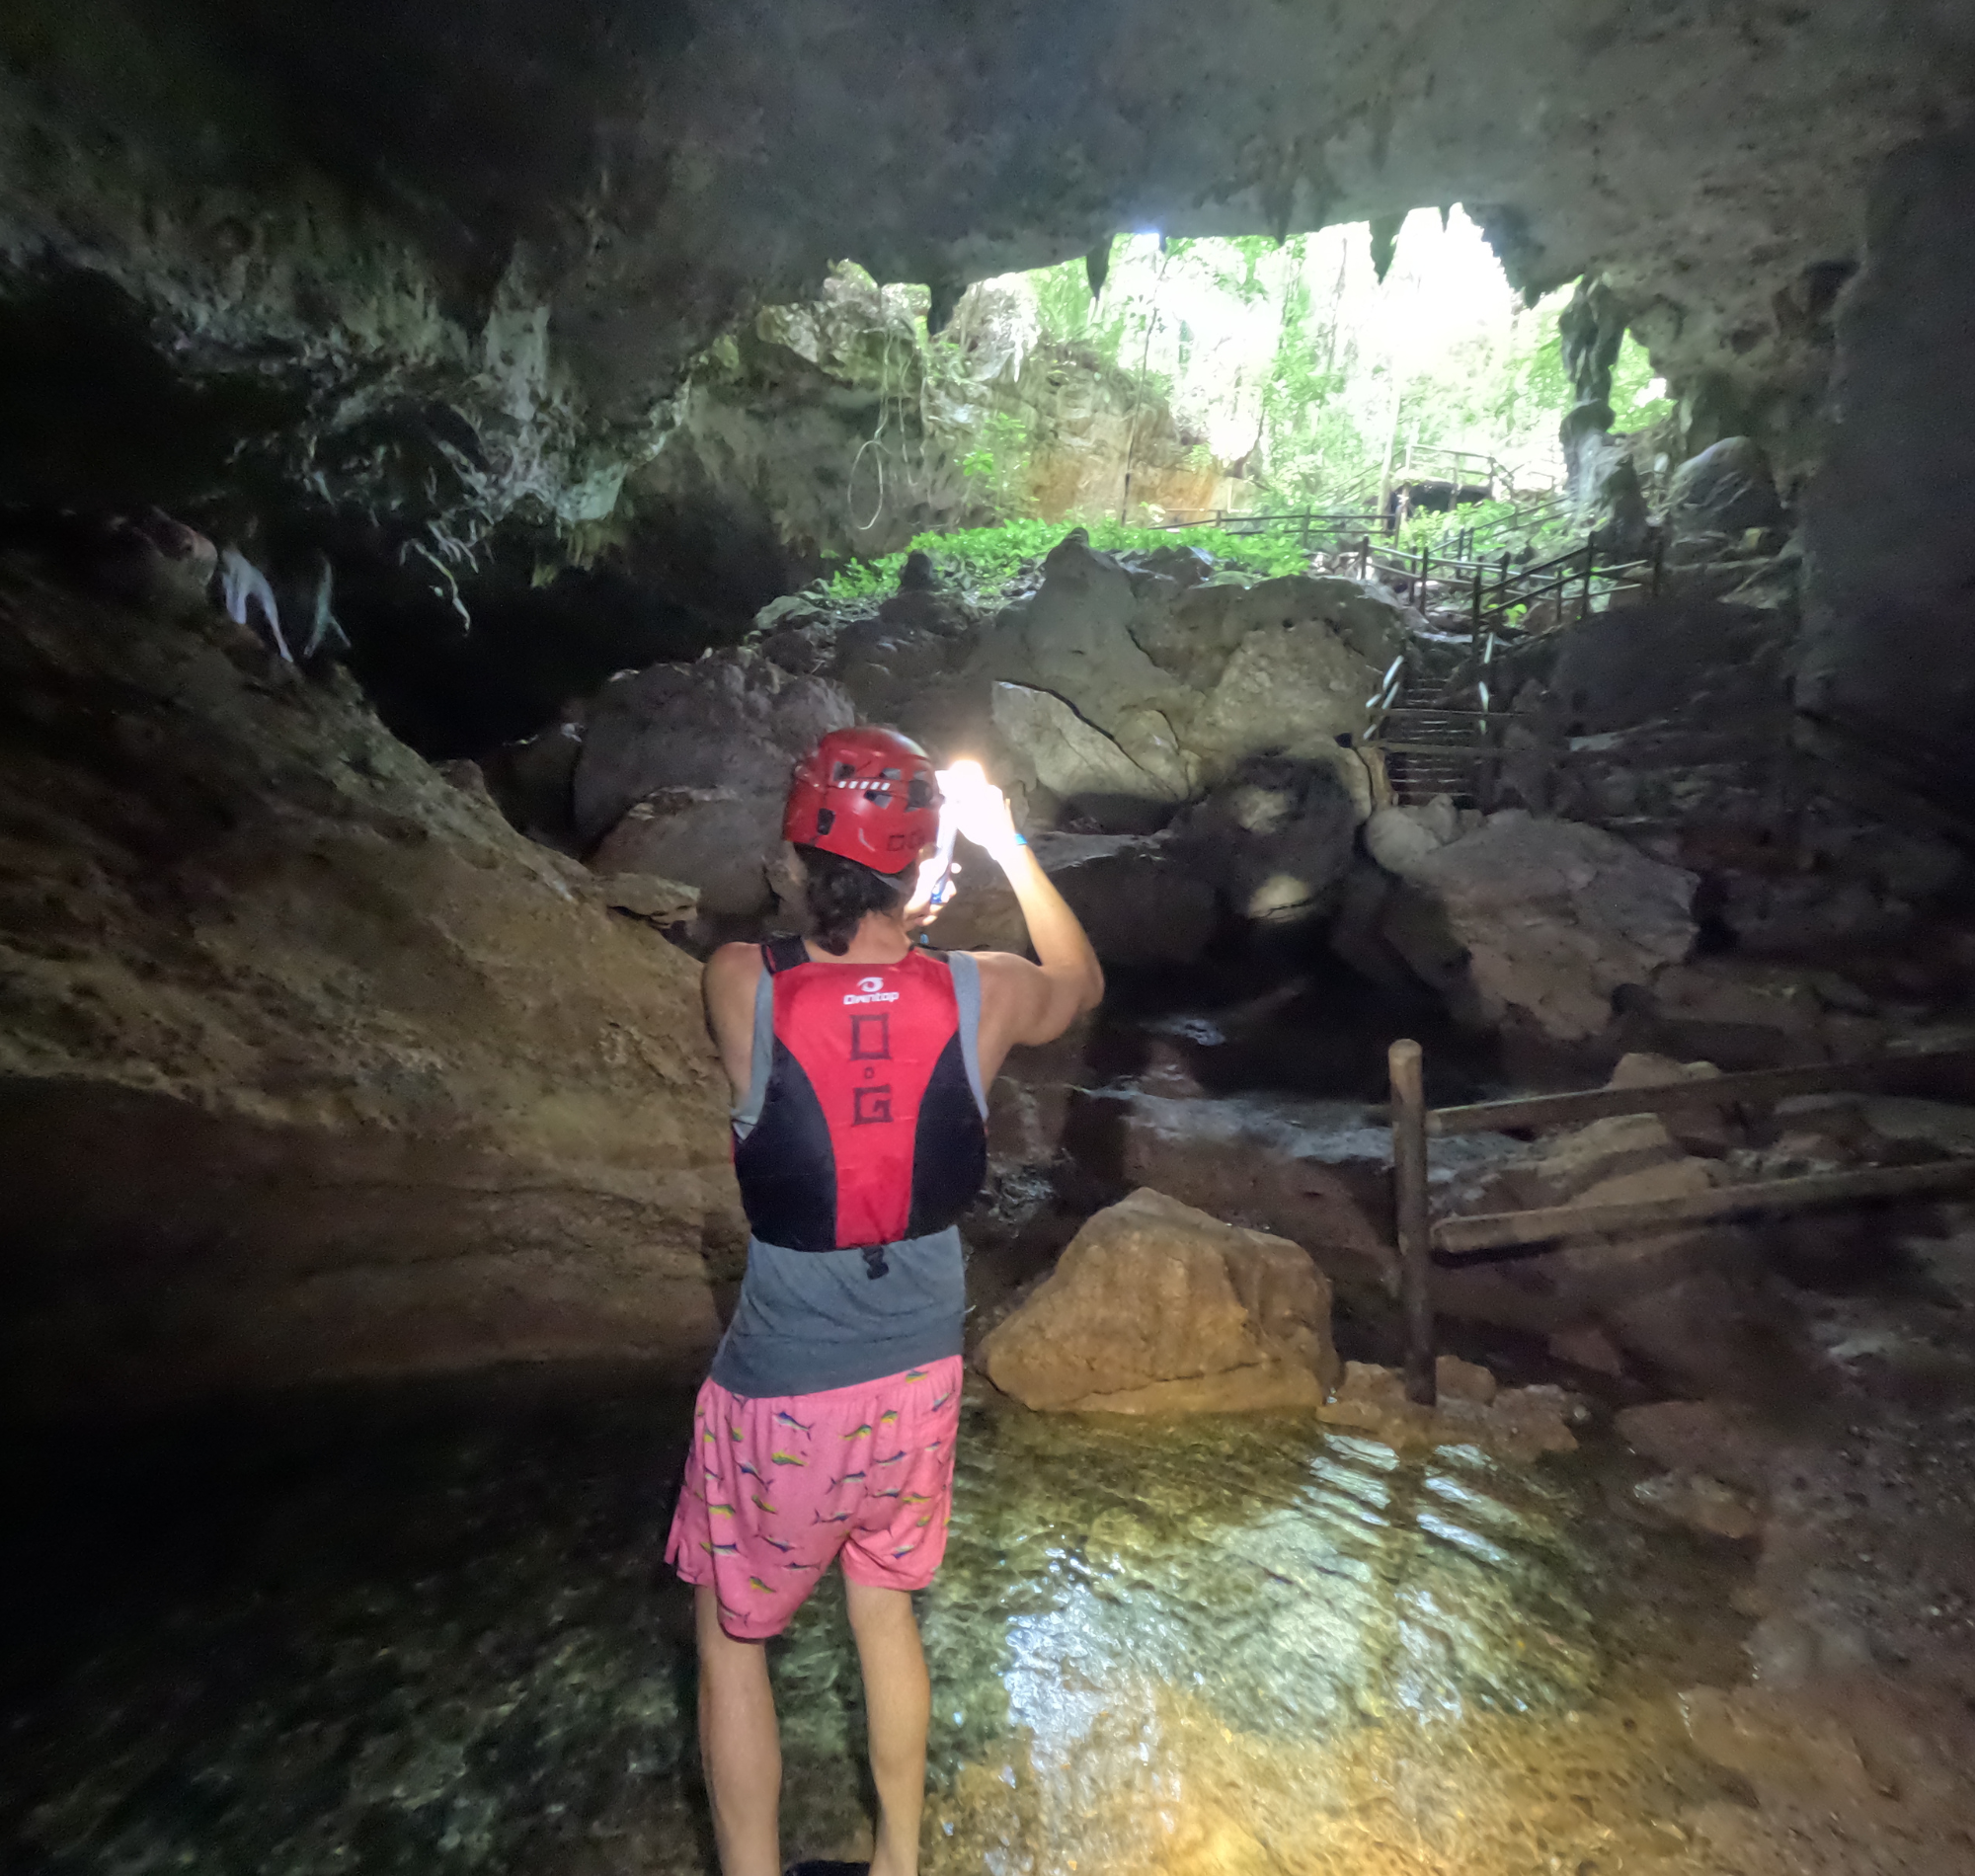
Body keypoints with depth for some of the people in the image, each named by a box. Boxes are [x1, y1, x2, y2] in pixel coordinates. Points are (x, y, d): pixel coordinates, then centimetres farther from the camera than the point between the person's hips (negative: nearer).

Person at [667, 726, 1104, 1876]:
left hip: (781, 1394, -3)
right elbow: (1082, 984, 8)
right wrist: (1012, 847, 15)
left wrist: (888, 919, 15)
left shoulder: (739, 987, -20)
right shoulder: (978, 995, -16)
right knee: (886, 1612, 27)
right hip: (919, 1375, 3)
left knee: (732, 1640, 21)